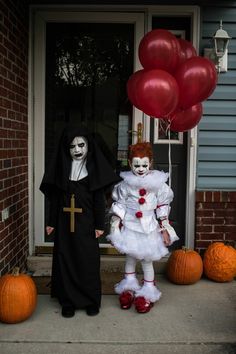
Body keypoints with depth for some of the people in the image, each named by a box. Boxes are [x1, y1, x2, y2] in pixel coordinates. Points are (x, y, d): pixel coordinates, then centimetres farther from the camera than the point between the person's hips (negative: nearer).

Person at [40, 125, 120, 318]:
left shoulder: (94, 168, -4)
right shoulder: (61, 167, 2)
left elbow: (99, 199, -4)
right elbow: (54, 198, 5)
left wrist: (100, 225, -6)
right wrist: (52, 222, 4)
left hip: (86, 222, -2)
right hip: (65, 222, 2)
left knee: (88, 261, 4)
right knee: (65, 260, 7)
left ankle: (92, 300, 20)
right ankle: (68, 301, 20)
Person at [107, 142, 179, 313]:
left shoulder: (157, 183, -5)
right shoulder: (126, 183, -5)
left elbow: (163, 207, 0)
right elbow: (119, 205, 1)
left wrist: (165, 228, 0)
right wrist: (115, 225, -1)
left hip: (149, 227, -1)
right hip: (130, 226, 1)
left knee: (147, 260, 6)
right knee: (130, 257, 13)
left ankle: (148, 292, 24)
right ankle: (129, 288, 32)